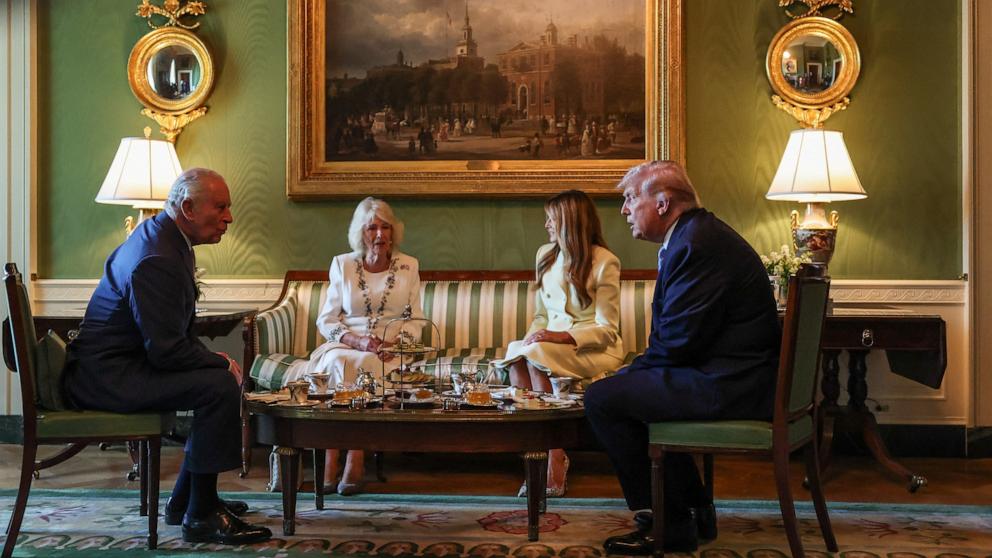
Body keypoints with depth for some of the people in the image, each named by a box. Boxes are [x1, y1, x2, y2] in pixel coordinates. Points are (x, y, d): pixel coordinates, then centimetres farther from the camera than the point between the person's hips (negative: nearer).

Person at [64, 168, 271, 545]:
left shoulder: (158, 235, 11)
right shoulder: (158, 260, -23)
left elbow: (171, 331, 21)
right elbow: (166, 350, -25)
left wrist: (212, 357, 8)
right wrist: (220, 362, -10)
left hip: (110, 365, 11)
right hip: (105, 376, -11)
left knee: (222, 376, 18)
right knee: (221, 385, -22)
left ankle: (186, 498, 22)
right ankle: (201, 515, -14)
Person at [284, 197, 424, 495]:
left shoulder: (409, 266, 11)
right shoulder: (342, 265, 10)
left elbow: (415, 321, 9)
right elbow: (326, 320, 6)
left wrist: (396, 344, -12)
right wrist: (358, 341, -13)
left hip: (390, 350, 0)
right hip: (345, 344, 1)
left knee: (363, 366, -36)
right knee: (338, 364, -36)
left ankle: (353, 460, -36)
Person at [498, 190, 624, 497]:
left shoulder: (604, 261, -6)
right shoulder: (545, 255, 15)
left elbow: (606, 329, -9)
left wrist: (563, 337, -23)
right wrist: (533, 336, -5)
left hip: (593, 349, -5)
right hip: (551, 345, 5)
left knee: (534, 356, -34)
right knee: (515, 357, -29)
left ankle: (554, 466, -34)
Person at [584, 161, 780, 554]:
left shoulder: (695, 244, -18)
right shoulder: (698, 233, 15)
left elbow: (678, 341, -22)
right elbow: (677, 333, 16)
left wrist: (633, 369, -5)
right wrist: (636, 370, 4)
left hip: (728, 388, -11)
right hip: (739, 378, 11)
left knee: (602, 399, -10)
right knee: (631, 387, 25)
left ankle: (669, 525, 0)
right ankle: (694, 513, 25)